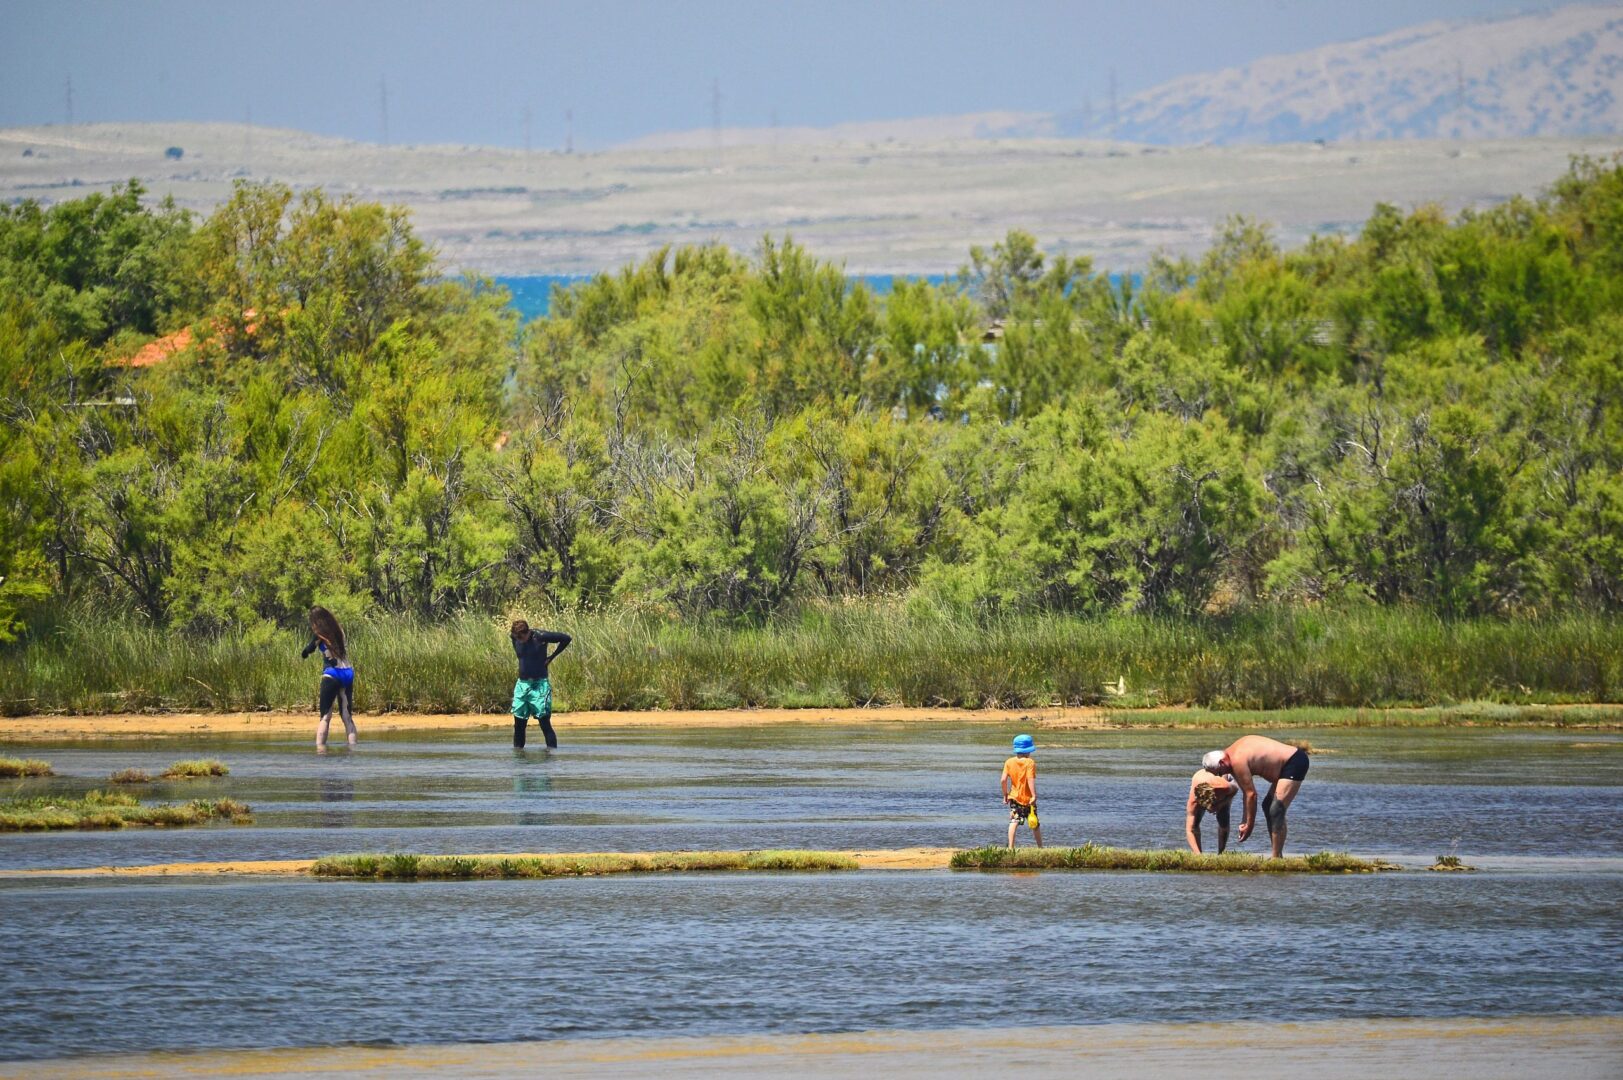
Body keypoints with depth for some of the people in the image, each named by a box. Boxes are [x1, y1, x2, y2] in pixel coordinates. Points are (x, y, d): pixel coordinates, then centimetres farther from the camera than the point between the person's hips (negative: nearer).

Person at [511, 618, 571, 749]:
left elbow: (566, 639, -9)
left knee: (544, 722, -10)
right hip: (522, 684, 6)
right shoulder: (515, 638, 3)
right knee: (519, 723, 5)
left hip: (539, 685, -6)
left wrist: (551, 657, -7)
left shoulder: (540, 637, -13)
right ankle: (518, 748, 12)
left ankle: (552, 750, -9)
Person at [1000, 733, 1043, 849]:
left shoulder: (1009, 762, -1)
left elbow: (1003, 780, -4)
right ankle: (1040, 847, 24)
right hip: (1028, 798, -2)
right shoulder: (1030, 763, -11)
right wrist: (1034, 796, -23)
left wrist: (1005, 794, 8)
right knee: (1035, 824, 13)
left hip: (1014, 797, 2)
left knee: (1014, 822, -3)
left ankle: (1010, 847, -17)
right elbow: (1031, 780, -22)